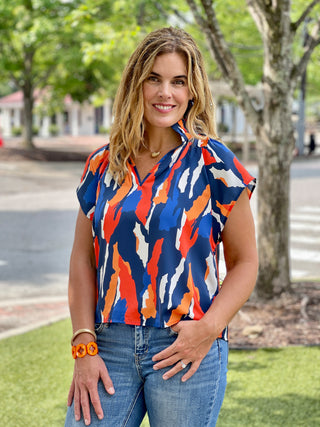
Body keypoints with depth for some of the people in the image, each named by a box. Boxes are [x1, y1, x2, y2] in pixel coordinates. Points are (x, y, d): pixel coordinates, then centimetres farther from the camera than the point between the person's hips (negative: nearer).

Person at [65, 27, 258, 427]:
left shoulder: (214, 164, -2)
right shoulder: (103, 165, 7)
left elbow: (244, 263, 1)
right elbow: (82, 260, 8)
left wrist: (209, 329, -13)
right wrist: (84, 346, -1)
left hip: (188, 351, -2)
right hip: (110, 347, 3)